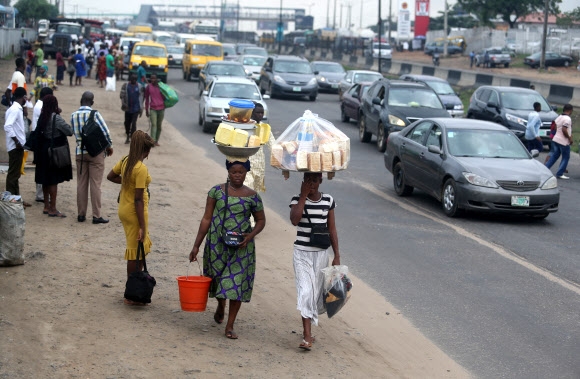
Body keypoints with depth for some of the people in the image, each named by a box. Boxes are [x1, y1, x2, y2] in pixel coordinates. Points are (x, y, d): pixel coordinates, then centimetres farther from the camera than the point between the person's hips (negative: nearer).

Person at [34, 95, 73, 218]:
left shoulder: (42, 117, 5)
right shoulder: (56, 118, -18)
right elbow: (70, 131, -17)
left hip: (43, 151, 8)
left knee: (46, 180, 15)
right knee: (54, 180, -3)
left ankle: (47, 206, 23)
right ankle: (53, 209, 1)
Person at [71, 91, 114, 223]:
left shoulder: (73, 115, 2)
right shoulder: (94, 114, -11)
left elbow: (74, 132, 6)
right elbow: (105, 132, -10)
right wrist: (109, 146, 4)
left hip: (80, 152, 4)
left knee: (81, 183, 10)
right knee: (95, 184, -1)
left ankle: (81, 214, 14)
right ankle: (96, 216, 0)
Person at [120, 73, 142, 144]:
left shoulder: (139, 86, 4)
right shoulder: (125, 86, 2)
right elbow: (122, 96, -1)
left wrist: (141, 109, 5)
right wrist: (123, 103, -20)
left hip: (136, 109, -2)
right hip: (128, 108, 2)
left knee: (134, 123, -10)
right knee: (127, 123, 11)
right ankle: (128, 136, 28)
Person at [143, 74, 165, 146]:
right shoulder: (148, 87, 5)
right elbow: (147, 99, 12)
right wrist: (146, 110, 11)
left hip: (161, 108, 1)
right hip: (153, 109, -1)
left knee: (159, 125, 7)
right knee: (153, 124, -15)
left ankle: (157, 141, 17)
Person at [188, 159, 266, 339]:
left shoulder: (252, 196, -1)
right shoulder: (217, 191, -2)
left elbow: (261, 220, 9)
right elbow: (206, 219, 0)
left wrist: (250, 236, -10)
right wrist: (196, 245, -2)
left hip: (241, 247, 0)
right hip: (217, 244, 0)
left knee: (237, 282, -4)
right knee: (217, 277, 12)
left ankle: (230, 326, 5)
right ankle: (220, 306, 46)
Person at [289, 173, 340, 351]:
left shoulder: (328, 200, 3)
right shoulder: (297, 199, -5)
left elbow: (332, 229, 8)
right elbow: (294, 220, -24)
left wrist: (337, 255, 5)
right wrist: (303, 195, -19)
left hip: (321, 253, 3)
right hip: (302, 253, -3)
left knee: (317, 293, 11)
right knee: (306, 292, -12)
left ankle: (307, 328, 32)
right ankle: (307, 337, -14)